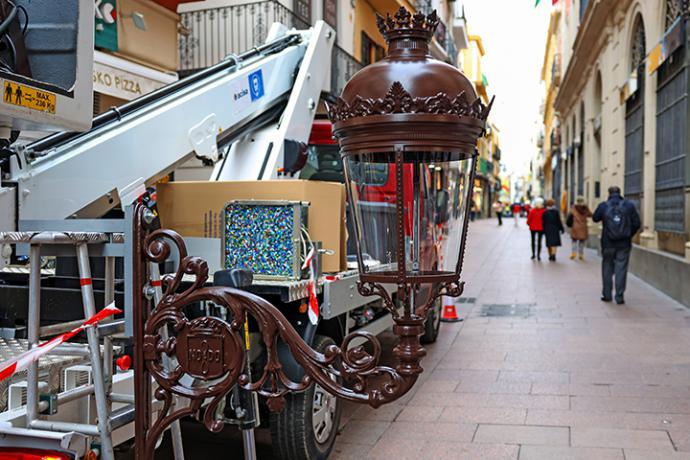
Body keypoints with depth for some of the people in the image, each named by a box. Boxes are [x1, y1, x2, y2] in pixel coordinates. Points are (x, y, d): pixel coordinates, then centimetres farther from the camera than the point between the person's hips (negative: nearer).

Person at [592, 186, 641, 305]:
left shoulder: (603, 206, -5)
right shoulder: (629, 205, -3)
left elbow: (595, 218, 11)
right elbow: (637, 224, -3)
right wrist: (629, 235, 10)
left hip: (608, 244, 0)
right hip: (624, 244, 0)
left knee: (607, 269, 14)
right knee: (621, 270, 4)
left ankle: (607, 294, 20)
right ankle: (619, 296, 4)